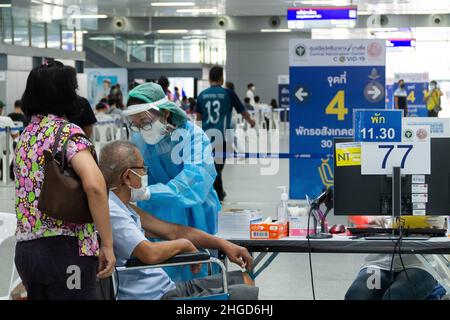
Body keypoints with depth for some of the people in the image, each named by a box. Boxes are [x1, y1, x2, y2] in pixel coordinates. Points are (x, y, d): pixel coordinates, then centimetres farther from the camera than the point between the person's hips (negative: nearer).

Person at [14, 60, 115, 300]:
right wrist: (107, 245, -19)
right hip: (65, 249, -7)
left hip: (25, 250, 7)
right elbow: (94, 184, -24)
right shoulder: (68, 132, -10)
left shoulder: (25, 135, 13)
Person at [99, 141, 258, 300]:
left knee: (243, 280, 17)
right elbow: (149, 253, -29)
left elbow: (171, 230, 18)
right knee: (249, 293, -12)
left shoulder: (122, 207, 15)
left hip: (167, 289, 11)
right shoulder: (110, 211, -19)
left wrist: (223, 244, 14)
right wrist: (184, 245, -8)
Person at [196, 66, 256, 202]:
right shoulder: (228, 93, -3)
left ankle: (219, 192, 28)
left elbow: (198, 117, 7)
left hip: (207, 135, 4)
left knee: (214, 164, 18)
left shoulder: (202, 95, 5)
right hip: (221, 135, -4)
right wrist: (251, 121, 25)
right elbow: (242, 110, 7)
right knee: (217, 165, -2)